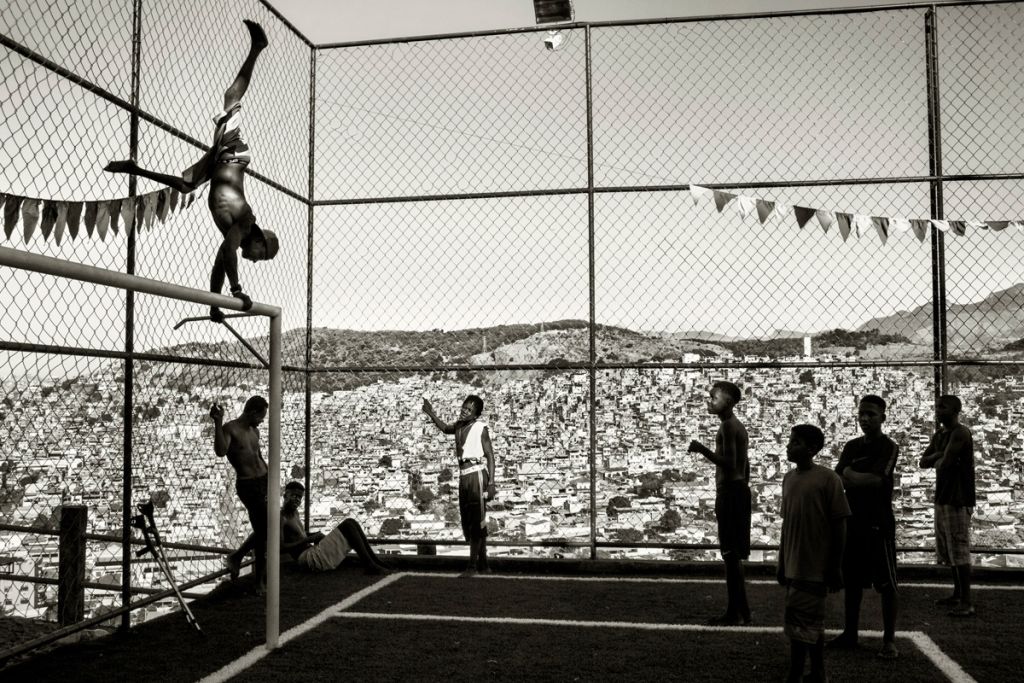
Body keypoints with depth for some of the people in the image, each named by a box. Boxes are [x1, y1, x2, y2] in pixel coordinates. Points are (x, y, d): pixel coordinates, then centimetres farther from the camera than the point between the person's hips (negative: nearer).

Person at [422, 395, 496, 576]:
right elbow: (445, 428, 33)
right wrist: (431, 414, 19)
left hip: (477, 473, -7)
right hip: (463, 475, 7)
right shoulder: (459, 426, 11)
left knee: (476, 522, -5)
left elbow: (490, 456, -8)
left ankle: (473, 565, -3)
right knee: (467, 522, 11)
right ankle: (483, 563, 22)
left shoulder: (480, 427, -7)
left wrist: (491, 483, -15)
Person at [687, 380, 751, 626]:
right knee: (734, 554, 13)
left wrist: (703, 450, -21)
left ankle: (735, 612, -2)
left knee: (730, 553, -6)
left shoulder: (727, 426, -14)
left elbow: (729, 464, -22)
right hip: (739, 491, 10)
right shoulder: (738, 426, 16)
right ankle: (740, 610, 19)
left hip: (730, 492, -10)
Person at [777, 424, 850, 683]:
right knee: (812, 622, 15)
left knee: (799, 622, -3)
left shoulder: (828, 479, -11)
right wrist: (781, 563, 15)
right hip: (794, 565, 6)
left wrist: (836, 567, -9)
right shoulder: (788, 478, 9)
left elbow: (839, 525, -9)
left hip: (815, 566, -6)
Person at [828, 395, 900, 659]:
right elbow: (838, 479, 1)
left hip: (879, 524, -6)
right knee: (851, 581, 11)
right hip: (853, 522, 6)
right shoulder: (852, 446, 11)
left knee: (886, 584, 0)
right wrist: (864, 479, -15)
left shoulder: (889, 447, -6)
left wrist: (850, 476, -8)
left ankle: (889, 640, 8)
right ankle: (849, 633, 22)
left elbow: (876, 480, -19)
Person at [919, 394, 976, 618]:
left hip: (957, 499, -9)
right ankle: (957, 595, 25)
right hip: (942, 498, 9)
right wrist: (939, 456, -7)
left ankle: (967, 602, -4)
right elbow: (923, 461, 11)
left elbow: (944, 463, -20)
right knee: (949, 550, 15)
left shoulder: (960, 433, -13)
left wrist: (937, 461, 1)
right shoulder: (939, 435, 15)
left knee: (959, 550, -8)